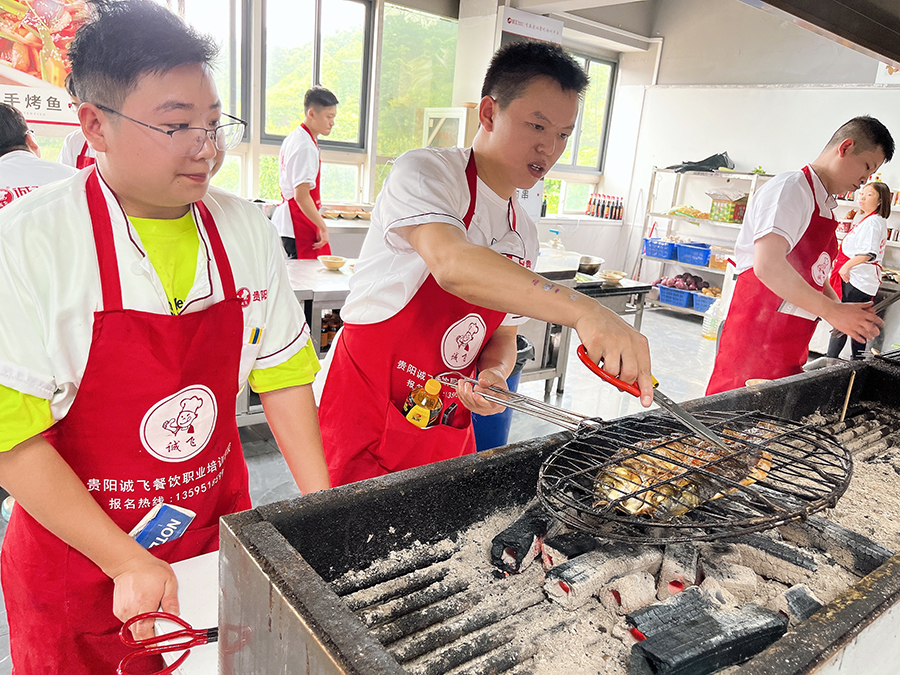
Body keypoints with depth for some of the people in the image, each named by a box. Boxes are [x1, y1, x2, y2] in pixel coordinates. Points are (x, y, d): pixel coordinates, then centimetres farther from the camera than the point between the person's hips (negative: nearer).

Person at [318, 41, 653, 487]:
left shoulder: (524, 236, 6)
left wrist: (494, 374, -10)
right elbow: (452, 265, -36)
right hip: (367, 414, -6)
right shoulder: (425, 173, -15)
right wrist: (582, 310, -46)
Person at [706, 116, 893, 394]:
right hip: (756, 339, -9)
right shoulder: (791, 188, -9)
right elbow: (768, 266, -25)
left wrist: (842, 310, 10)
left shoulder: (824, 207, 21)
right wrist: (832, 311, -20)